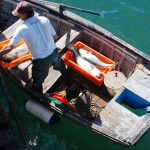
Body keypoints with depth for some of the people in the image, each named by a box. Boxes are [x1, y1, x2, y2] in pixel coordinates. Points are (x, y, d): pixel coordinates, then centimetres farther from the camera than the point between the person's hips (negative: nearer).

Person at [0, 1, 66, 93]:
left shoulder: (22, 29, -19)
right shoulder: (44, 19, -7)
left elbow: (9, 48, -17)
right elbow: (55, 37, 1)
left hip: (40, 60, -5)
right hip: (53, 52, 6)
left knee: (37, 83, 20)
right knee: (61, 67, 38)